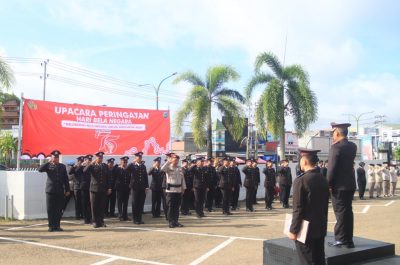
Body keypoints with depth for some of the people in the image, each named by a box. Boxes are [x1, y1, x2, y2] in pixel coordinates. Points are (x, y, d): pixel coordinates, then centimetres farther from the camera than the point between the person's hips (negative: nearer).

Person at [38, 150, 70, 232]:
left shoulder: (62, 166, 11)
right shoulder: (48, 166, 5)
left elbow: (66, 179, 11)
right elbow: (40, 169, -14)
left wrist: (67, 190, 7)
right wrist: (49, 162, -13)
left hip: (60, 191, 2)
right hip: (50, 191, -1)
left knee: (59, 209, 3)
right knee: (50, 209, 1)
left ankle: (57, 225, 12)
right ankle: (51, 226, 8)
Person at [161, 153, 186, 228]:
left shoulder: (180, 168, 12)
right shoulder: (168, 167, -3)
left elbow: (182, 179, 15)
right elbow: (162, 169, -25)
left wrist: (183, 188, 11)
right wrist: (168, 161, -27)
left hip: (178, 190, 5)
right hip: (171, 190, -5)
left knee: (177, 207, 9)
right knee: (171, 207, -1)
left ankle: (176, 221, 17)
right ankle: (171, 222, 5)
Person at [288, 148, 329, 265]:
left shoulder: (301, 180, -17)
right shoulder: (323, 179, 5)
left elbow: (298, 209, -18)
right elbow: (325, 206, 12)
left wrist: (293, 230, -12)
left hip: (306, 230, -7)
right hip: (321, 228, 7)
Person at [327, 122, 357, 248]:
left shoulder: (336, 147, -15)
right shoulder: (353, 146, 8)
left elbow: (332, 168, -18)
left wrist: (328, 184, -9)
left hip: (339, 185, -7)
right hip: (350, 184, 7)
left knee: (340, 212, -1)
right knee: (347, 212, 12)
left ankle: (341, 240, 5)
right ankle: (348, 240, 17)